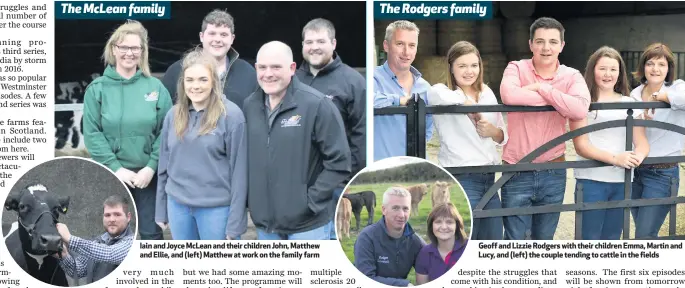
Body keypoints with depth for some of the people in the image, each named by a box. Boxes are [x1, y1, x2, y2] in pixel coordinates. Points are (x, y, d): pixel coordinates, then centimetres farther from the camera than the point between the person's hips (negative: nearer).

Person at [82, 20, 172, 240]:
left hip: (148, 174, 1)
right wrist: (116, 168, -13)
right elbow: (92, 134, -5)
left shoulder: (156, 87, 3)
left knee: (151, 232, 8)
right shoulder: (97, 88, 1)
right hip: (111, 175, 0)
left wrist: (151, 167, -13)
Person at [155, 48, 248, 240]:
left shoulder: (231, 115, -10)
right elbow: (164, 163, 13)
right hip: (177, 205, 5)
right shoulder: (174, 114, 5)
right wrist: (161, 210, 13)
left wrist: (235, 221, -12)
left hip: (216, 208, -5)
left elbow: (239, 170, -10)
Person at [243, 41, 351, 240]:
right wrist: (250, 199, 5)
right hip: (264, 221, 6)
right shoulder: (250, 106, 5)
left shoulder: (316, 105, -13)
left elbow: (339, 161, -11)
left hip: (306, 222, -5)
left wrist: (312, 201, -13)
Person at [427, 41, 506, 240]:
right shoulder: (443, 92, -5)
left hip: (489, 179, 6)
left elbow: (503, 137, 18)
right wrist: (468, 105, -15)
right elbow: (436, 94, -32)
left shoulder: (487, 94, 13)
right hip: (460, 180, -6)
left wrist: (493, 131, -6)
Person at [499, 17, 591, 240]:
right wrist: (559, 101, -18)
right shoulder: (517, 68, -4)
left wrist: (541, 88, -17)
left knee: (544, 242, 16)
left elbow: (579, 110, -20)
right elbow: (509, 95, -27)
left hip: (553, 173, 2)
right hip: (517, 172, -2)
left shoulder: (572, 76, 0)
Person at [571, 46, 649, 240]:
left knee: (611, 241, 12)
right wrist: (615, 158, -24)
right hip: (591, 181, -4)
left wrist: (638, 155, -18)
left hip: (622, 182, 5)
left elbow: (642, 142, 6)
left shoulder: (629, 104, 12)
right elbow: (581, 146, -10)